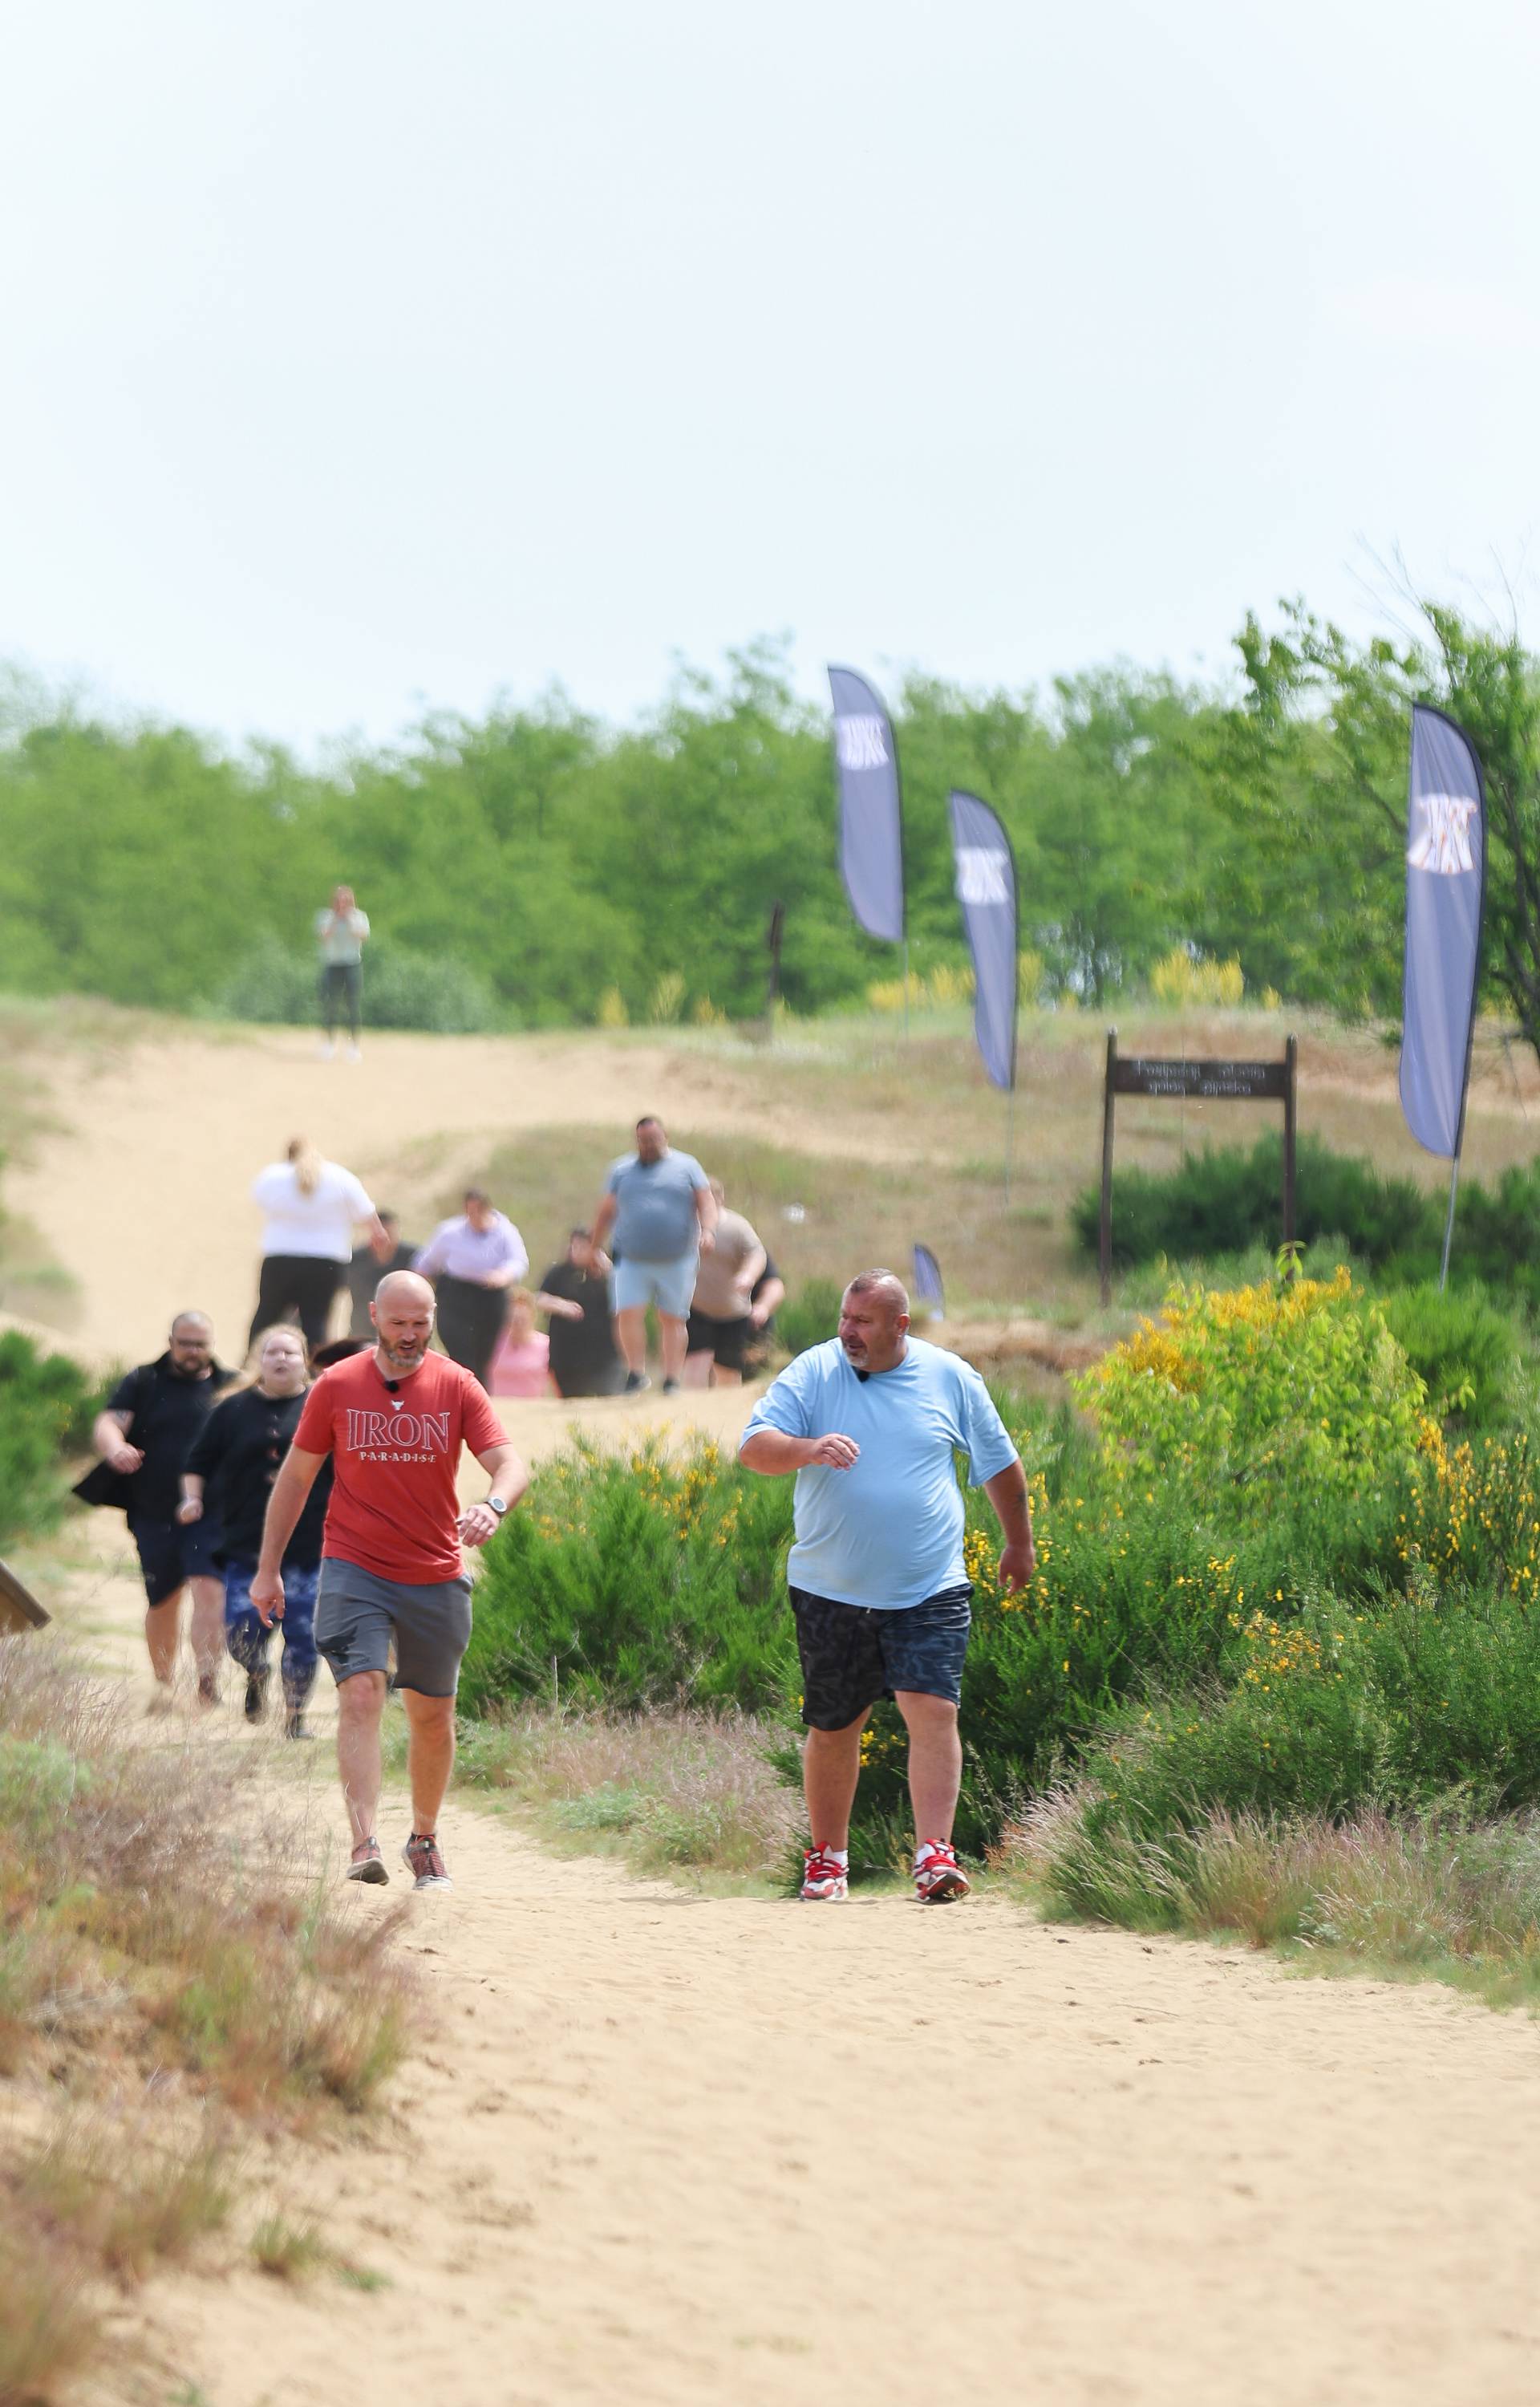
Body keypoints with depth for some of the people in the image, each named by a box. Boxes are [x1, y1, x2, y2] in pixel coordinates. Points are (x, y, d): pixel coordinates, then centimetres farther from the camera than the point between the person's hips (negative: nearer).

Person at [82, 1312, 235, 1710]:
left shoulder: (231, 1387, 8)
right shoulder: (143, 1383, 7)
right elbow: (107, 1424, -4)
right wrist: (115, 1447, -28)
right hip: (154, 1512, 2)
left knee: (209, 1588, -19)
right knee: (162, 1601, 10)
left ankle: (208, 1677, -25)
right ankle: (163, 1684, 24)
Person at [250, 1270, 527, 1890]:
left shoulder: (456, 1386, -1)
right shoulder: (336, 1387, -1)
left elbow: (509, 1463, -8)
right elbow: (296, 1476, 8)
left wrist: (493, 1506, -32)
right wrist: (269, 1569, 6)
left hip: (436, 1578, 2)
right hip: (354, 1571, -2)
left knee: (433, 1716, 11)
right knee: (360, 1693, -19)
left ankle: (424, 1838, 31)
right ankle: (364, 1845, -27)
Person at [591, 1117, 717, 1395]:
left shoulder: (686, 1166, 8)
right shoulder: (622, 1170, 13)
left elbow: (706, 1203, 3)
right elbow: (606, 1212, 18)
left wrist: (707, 1231, -15)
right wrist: (594, 1249, 16)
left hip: (677, 1260, -1)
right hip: (632, 1260, 1)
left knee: (672, 1319, 2)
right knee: (628, 1314, -13)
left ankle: (672, 1380, 7)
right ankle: (637, 1373, -2)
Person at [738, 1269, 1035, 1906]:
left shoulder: (950, 1378, 2)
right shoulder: (812, 1373, -2)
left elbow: (1000, 1464, 15)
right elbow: (753, 1447, -11)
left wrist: (1019, 1544, 23)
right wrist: (809, 1449, -32)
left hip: (929, 1591, -1)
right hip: (831, 1591, 1)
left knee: (933, 1710, -15)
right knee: (833, 1728, 9)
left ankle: (934, 1854, -17)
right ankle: (828, 1858, 24)